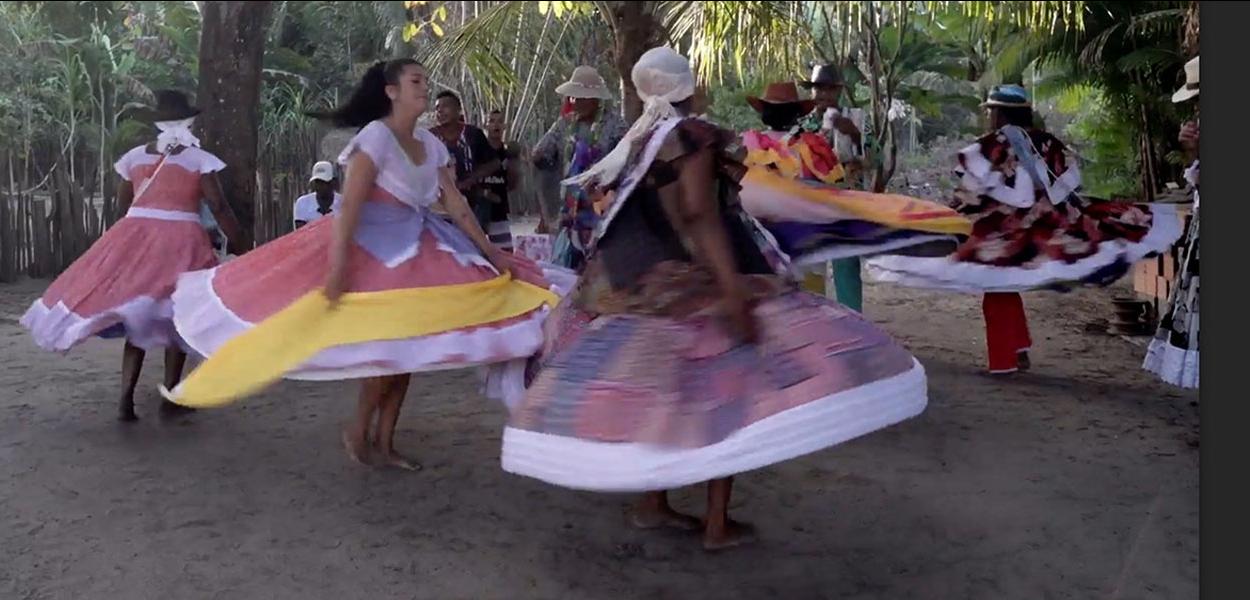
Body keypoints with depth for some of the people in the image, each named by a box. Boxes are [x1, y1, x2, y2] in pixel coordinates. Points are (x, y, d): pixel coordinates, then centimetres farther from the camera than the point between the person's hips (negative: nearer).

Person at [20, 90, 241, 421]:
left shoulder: (135, 156, 8)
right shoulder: (199, 159, -4)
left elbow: (122, 202, 16)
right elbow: (218, 207, -8)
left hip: (134, 236, 4)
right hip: (180, 240, -3)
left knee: (136, 318, 10)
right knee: (175, 318, 6)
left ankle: (126, 397, 0)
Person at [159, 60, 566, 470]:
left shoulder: (432, 145, 7)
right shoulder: (376, 136, -14)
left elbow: (457, 207, 9)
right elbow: (349, 207, -21)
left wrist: (491, 254, 5)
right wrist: (338, 267, -29)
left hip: (417, 250, 7)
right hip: (372, 247, -7)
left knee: (407, 344, 4)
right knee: (390, 341, -14)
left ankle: (383, 443, 13)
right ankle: (358, 431, 6)